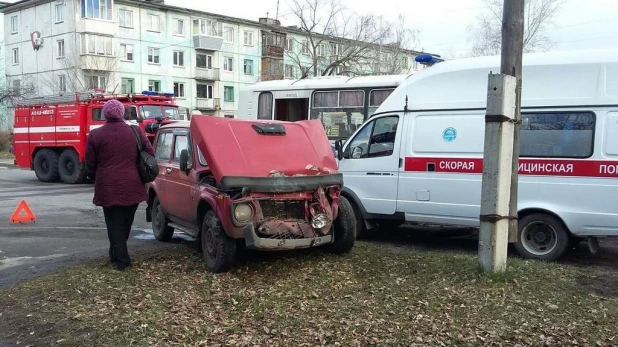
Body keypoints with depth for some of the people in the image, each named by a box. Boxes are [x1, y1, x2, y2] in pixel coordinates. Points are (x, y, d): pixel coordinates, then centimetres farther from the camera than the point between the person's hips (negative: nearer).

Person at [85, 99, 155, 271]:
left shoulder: (95, 135, -4)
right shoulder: (136, 132, 1)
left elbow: (90, 163, 0)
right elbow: (150, 154, 3)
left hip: (108, 187, -2)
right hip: (133, 186, 3)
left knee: (114, 223, 5)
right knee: (125, 223, 18)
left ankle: (121, 259, 2)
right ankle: (117, 255, 31)